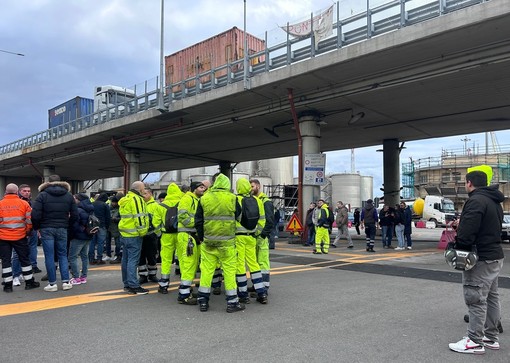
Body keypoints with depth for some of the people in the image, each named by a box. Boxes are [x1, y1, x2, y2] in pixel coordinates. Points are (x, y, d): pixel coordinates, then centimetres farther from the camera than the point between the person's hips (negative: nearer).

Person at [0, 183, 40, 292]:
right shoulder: (24, 203, -4)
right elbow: (29, 220, -5)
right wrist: (28, 231, 12)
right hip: (20, 237, 0)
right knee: (24, 259, 11)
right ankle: (29, 282, 17)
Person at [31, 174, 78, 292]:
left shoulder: (42, 195, -3)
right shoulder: (69, 195, 7)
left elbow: (35, 215, -10)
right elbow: (74, 215, 4)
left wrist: (37, 227, 4)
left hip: (46, 229, -2)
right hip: (62, 229, 3)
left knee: (49, 256, 3)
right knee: (63, 255, 11)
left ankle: (52, 283, 5)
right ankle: (66, 282, 7)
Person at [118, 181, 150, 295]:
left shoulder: (125, 200, 18)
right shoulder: (137, 199, -13)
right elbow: (139, 217, -19)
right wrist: (143, 232, -13)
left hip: (124, 233, 10)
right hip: (134, 235, -10)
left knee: (126, 259, 13)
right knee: (133, 260, -7)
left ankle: (127, 284, 21)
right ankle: (133, 286, -5)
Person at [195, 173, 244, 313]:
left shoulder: (204, 198, 3)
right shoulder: (232, 198, -2)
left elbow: (198, 221, 6)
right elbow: (238, 216, 9)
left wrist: (201, 237, 17)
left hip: (208, 241, 2)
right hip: (227, 242, -2)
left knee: (206, 269, 9)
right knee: (229, 269, 4)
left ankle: (203, 301, 15)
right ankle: (232, 302, 9)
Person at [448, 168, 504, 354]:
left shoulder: (476, 201, -19)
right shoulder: (494, 201, 14)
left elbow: (466, 233, -27)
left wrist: (458, 247, -11)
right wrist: (461, 226, 9)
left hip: (481, 259, -10)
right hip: (496, 255, 10)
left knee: (476, 299, -3)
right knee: (491, 297, 17)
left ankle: (474, 341, 4)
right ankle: (491, 337, 27)